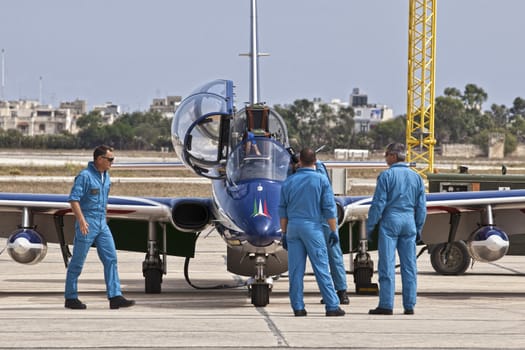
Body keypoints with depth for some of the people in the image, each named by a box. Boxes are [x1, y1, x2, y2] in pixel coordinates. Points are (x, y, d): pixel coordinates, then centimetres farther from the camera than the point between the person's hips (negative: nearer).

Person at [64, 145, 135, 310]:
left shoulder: (105, 176, 12)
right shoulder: (85, 176, -13)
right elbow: (73, 199, -19)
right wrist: (81, 220, -28)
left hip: (102, 224, 8)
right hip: (87, 224, -8)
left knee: (111, 259, -2)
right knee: (77, 262, 1)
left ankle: (115, 297, -5)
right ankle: (71, 298, 10)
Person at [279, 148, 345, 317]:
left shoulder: (289, 181, 7)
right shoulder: (321, 180, -2)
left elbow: (282, 210, 9)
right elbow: (329, 208, -5)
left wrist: (284, 233, 14)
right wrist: (334, 231, 1)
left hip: (293, 227, 3)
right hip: (312, 226, -3)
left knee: (296, 269, 4)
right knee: (321, 268, -3)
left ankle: (298, 307, 3)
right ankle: (332, 306, -3)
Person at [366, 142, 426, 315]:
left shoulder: (387, 175, -5)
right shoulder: (416, 177, 11)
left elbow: (378, 203, -8)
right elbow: (421, 206, 12)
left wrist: (370, 226, -2)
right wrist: (419, 228, 19)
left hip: (390, 222, -5)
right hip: (409, 223, 5)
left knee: (387, 265, -4)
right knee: (409, 266, 6)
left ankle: (386, 304, -7)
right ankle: (409, 305, 6)